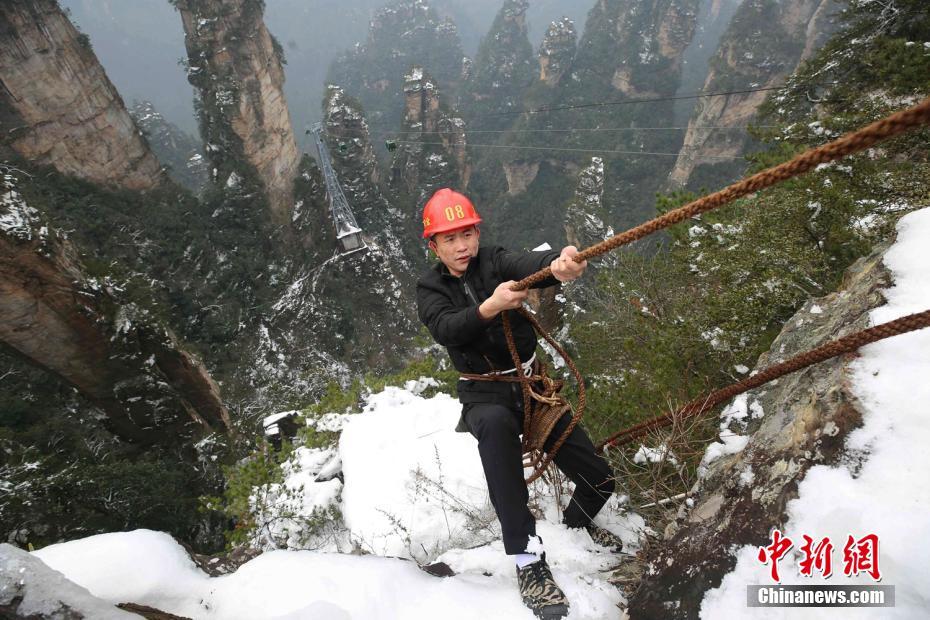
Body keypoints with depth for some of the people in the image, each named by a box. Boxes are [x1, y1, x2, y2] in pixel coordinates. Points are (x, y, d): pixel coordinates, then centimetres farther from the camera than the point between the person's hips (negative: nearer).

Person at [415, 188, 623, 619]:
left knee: (599, 480, 2)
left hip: (533, 385, 2)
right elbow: (447, 330, -22)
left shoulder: (497, 262, -4)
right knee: (496, 424, -40)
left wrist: (561, 264, -51)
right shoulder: (430, 288, -1)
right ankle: (527, 559, -30)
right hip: (484, 395, -1)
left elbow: (533, 265, -27)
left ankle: (577, 521, 39)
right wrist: (488, 308, -41)